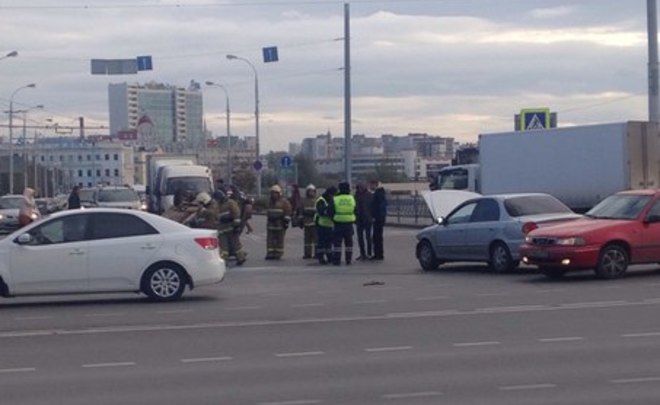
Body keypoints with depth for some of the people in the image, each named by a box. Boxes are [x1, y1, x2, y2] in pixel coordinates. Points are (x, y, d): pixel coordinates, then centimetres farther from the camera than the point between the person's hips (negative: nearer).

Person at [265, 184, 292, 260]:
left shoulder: (284, 201, -4)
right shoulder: (270, 201, 17)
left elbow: (288, 212, -7)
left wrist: (286, 222, -13)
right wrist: (268, 220, 26)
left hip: (280, 224, -6)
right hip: (271, 224, 6)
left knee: (279, 240, -3)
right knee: (270, 240, 1)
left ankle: (278, 254, 1)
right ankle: (270, 254, 3)